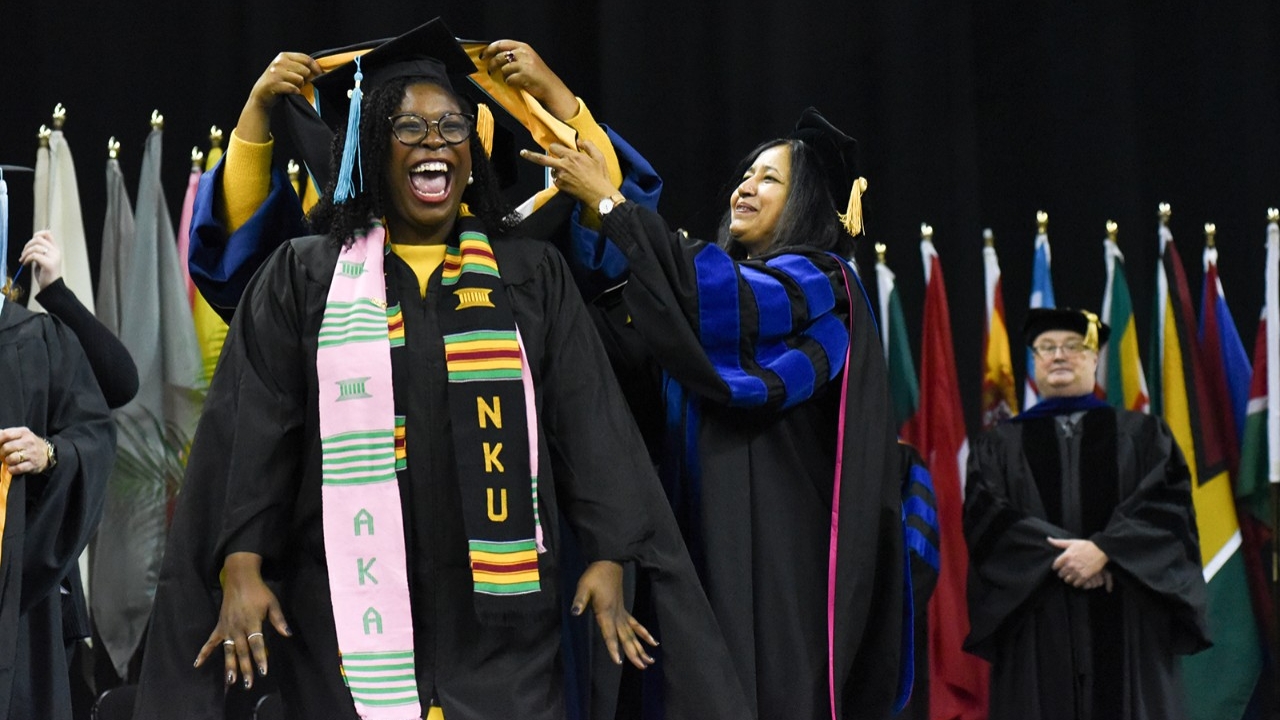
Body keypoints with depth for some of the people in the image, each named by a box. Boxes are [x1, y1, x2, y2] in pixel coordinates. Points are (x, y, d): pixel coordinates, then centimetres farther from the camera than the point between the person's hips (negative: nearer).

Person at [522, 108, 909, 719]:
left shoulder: (819, 282, -3)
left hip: (777, 541, -7)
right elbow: (624, 338, 4)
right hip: (707, 530, 7)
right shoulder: (727, 272, 19)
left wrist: (609, 202, -19)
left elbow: (719, 299, -22)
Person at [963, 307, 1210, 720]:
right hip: (1037, 633, 0)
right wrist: (1060, 554, -15)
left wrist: (1103, 550, -16)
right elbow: (985, 516, -1)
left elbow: (1170, 504, 0)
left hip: (1127, 627, 0)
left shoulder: (1143, 434, 15)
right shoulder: (1000, 445, 15)